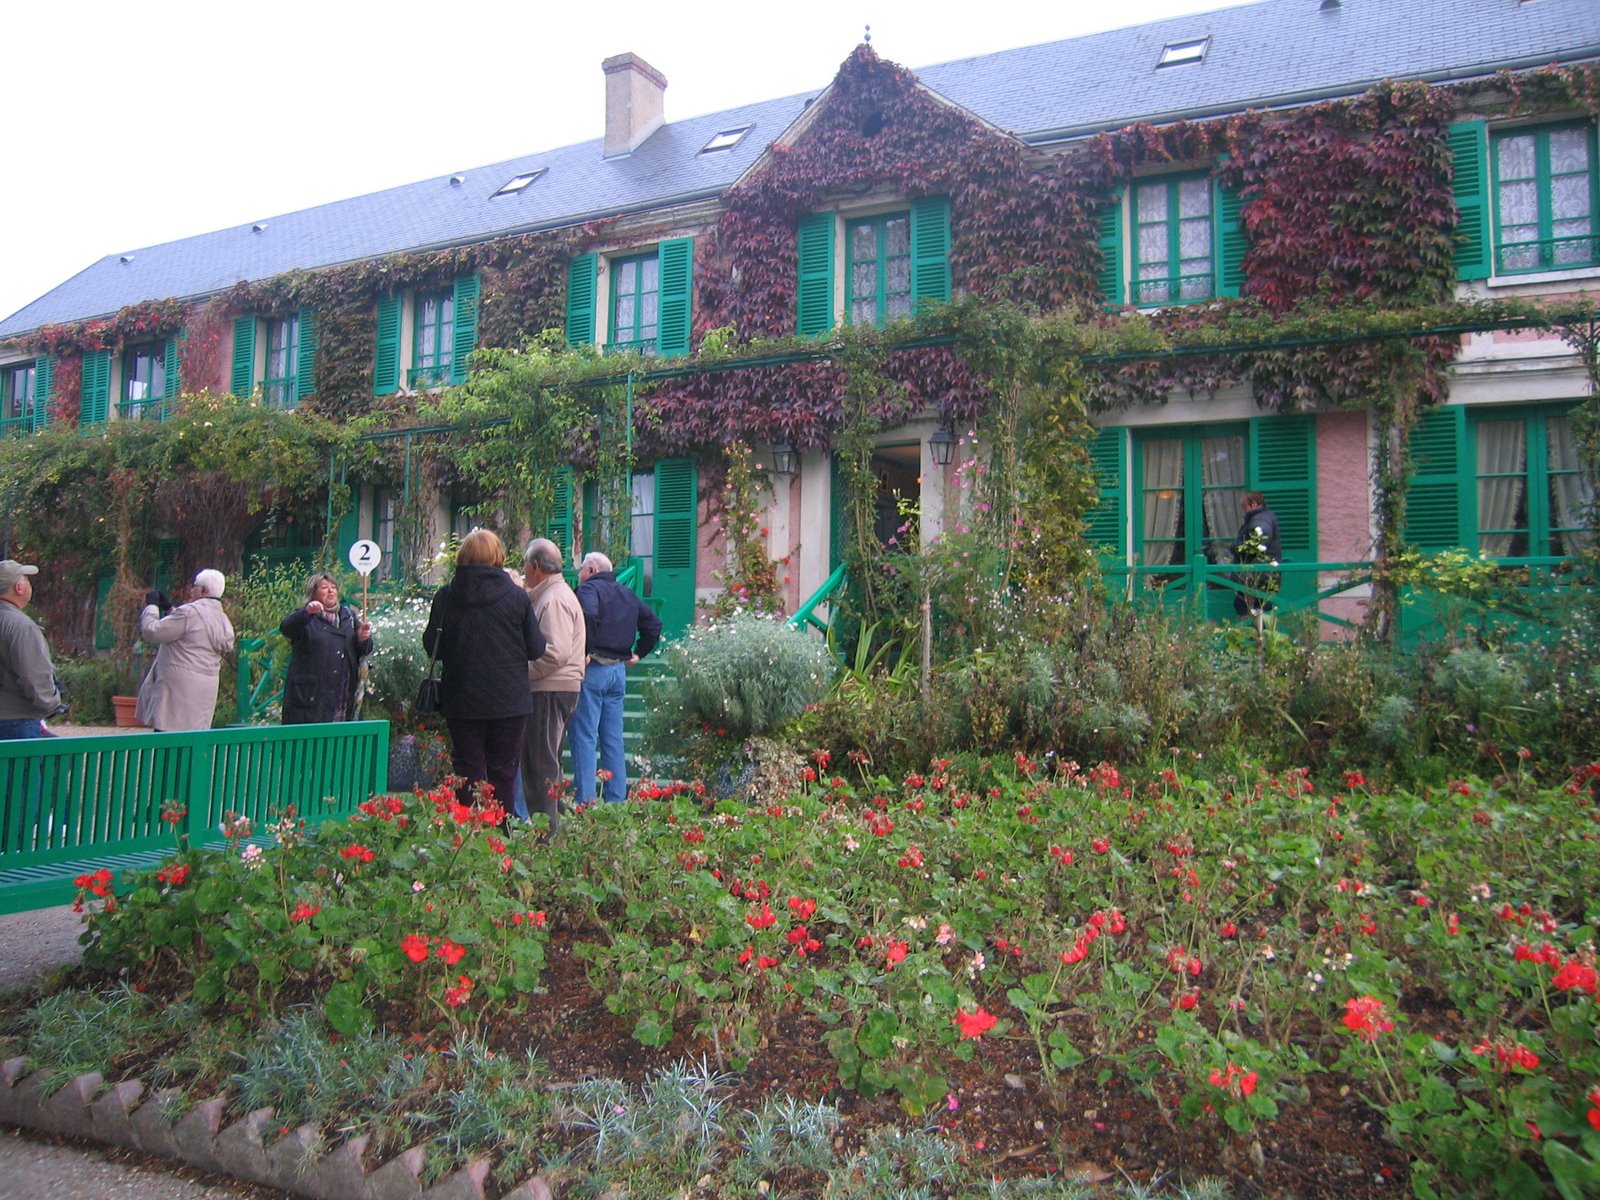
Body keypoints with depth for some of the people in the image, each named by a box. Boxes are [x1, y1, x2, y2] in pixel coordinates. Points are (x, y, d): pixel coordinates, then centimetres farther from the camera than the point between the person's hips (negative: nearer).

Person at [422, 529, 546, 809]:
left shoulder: (445, 597, -6)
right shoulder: (517, 596, -8)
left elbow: (432, 646, 1)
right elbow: (536, 649, -4)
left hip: (462, 701, 1)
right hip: (509, 702, -1)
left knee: (468, 774, 10)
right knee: (503, 773, 10)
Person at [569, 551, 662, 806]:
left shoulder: (589, 589, -6)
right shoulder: (627, 595, 18)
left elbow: (588, 615, -27)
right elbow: (653, 623, 21)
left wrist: (585, 651, -21)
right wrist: (638, 653, 18)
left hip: (592, 670, -7)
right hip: (619, 670, 7)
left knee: (584, 738, -5)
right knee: (613, 739, 12)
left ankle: (584, 801, -7)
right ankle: (617, 800, 14)